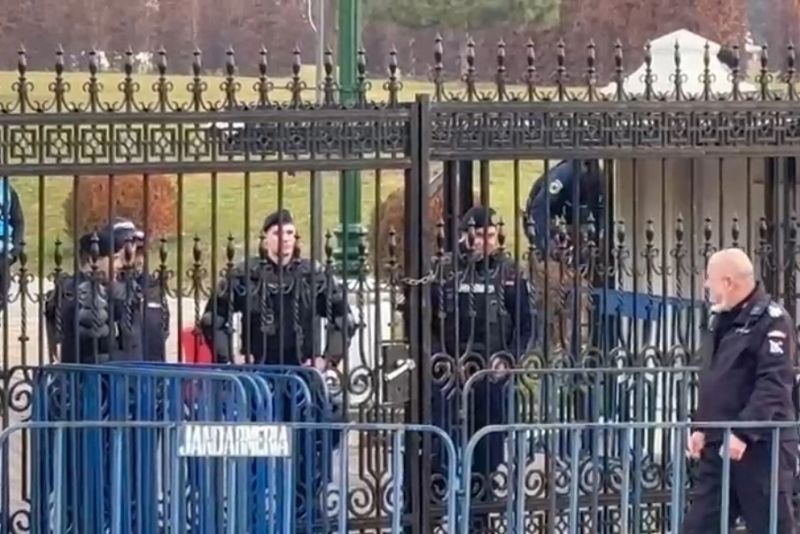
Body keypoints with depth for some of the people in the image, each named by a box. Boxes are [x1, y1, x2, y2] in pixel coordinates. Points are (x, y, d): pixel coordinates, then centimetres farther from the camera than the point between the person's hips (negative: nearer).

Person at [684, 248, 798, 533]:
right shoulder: (720, 320, 16)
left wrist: (744, 433, -25)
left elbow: (773, 385, -19)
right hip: (718, 445, 8)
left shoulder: (771, 320, -11)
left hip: (761, 446, -8)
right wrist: (701, 426, 11)